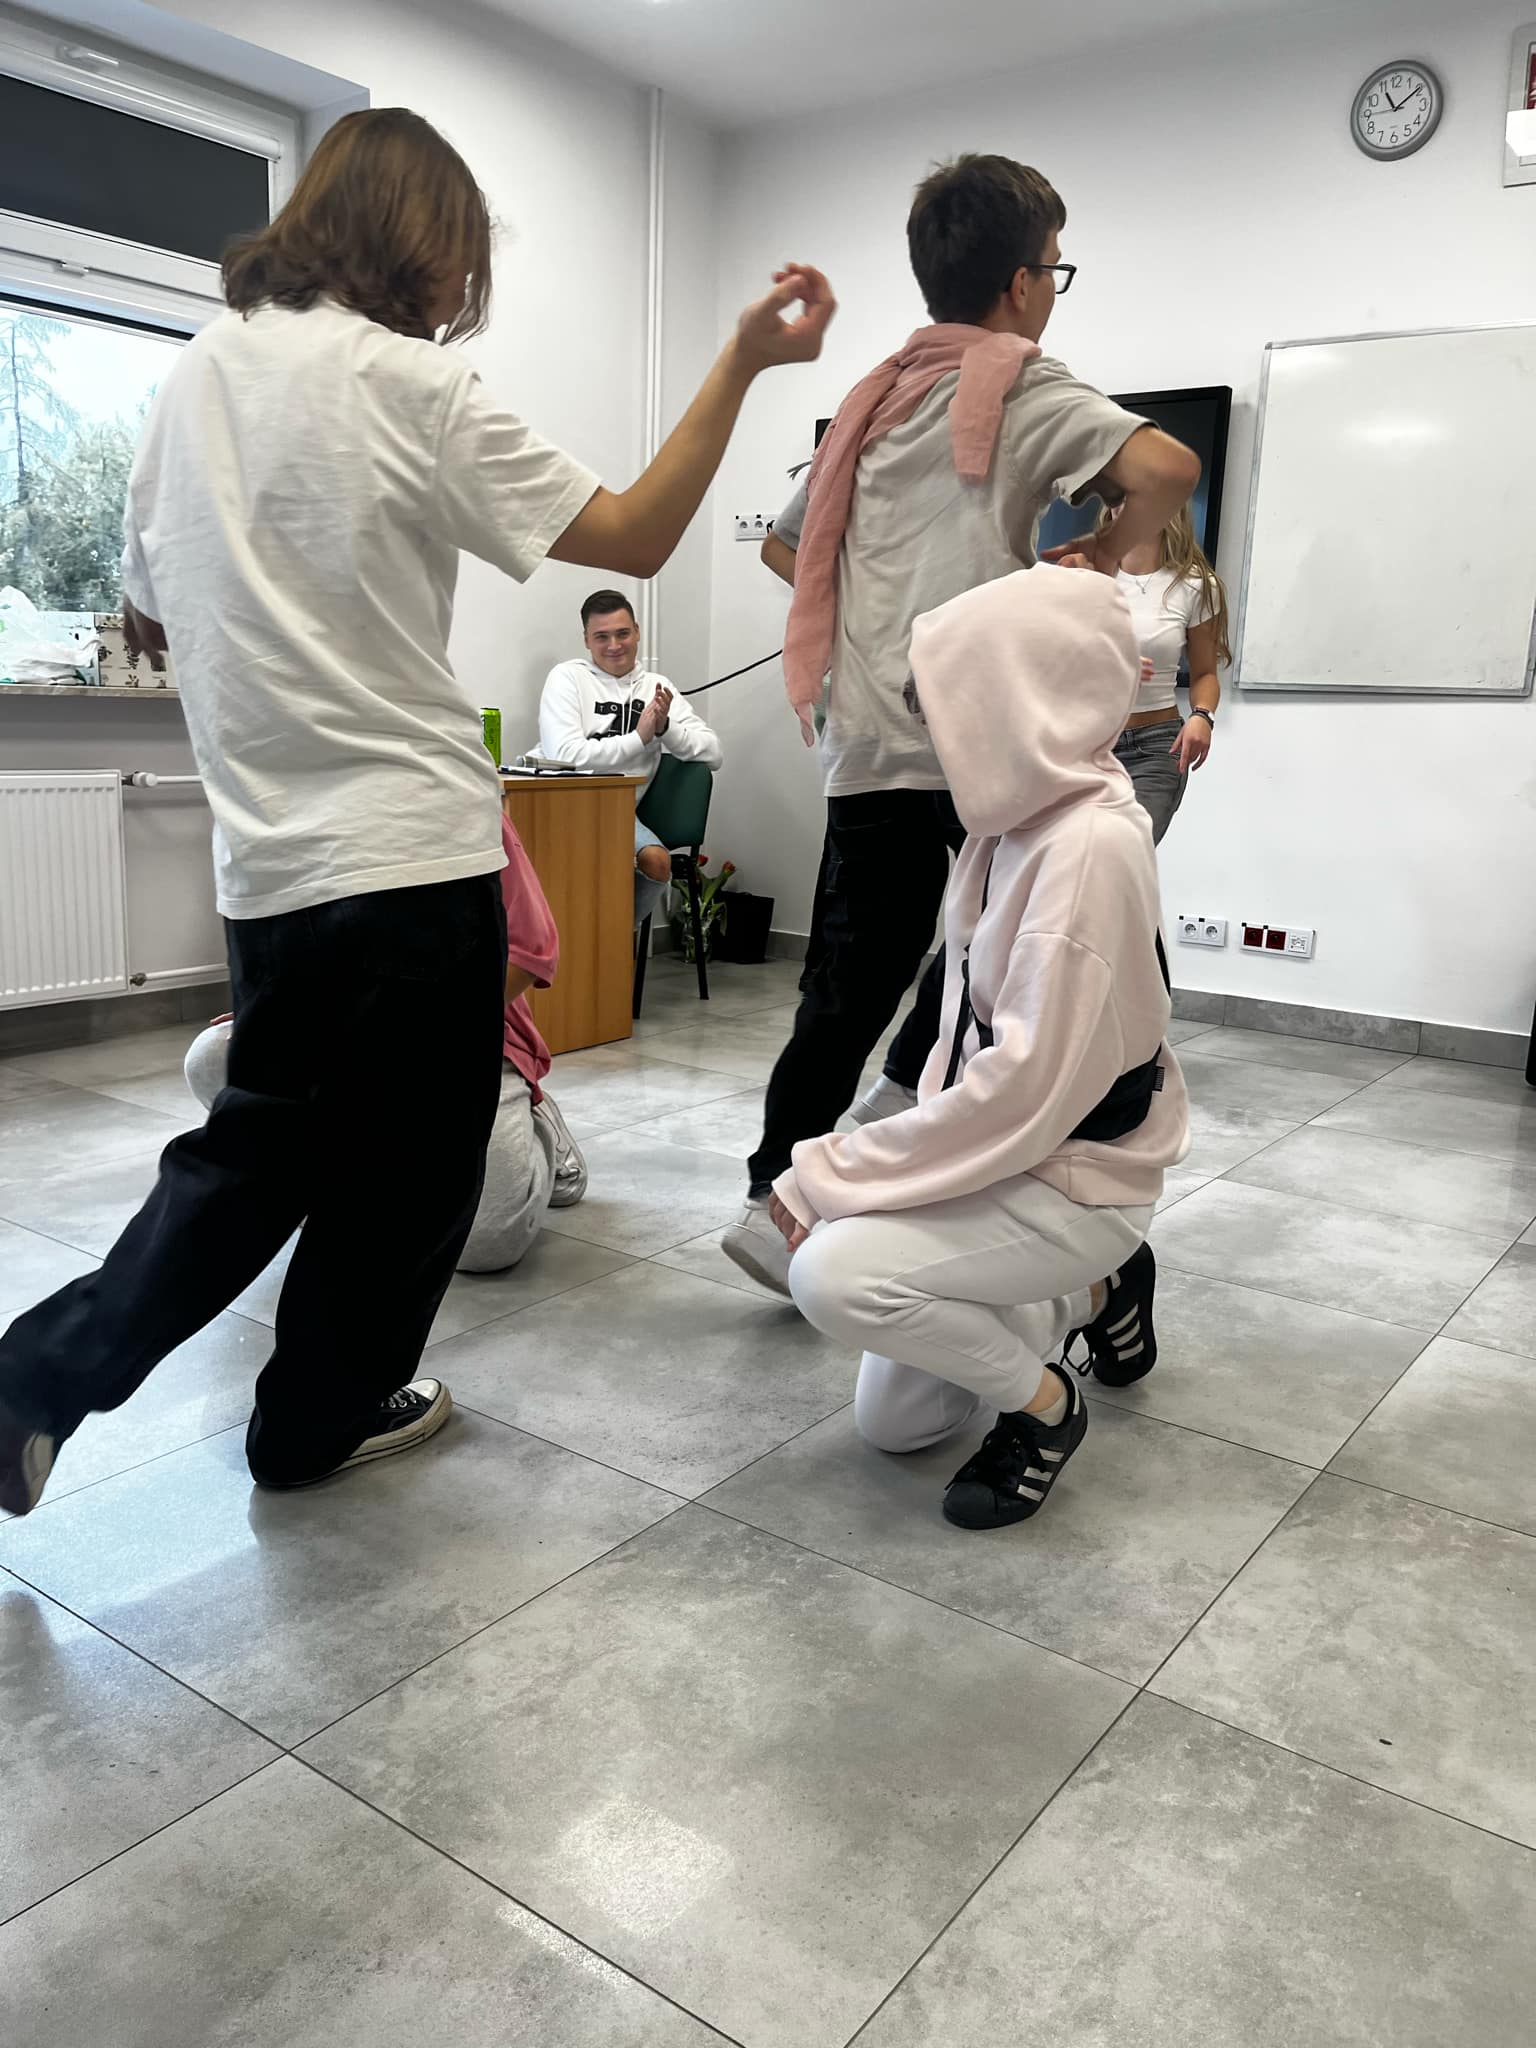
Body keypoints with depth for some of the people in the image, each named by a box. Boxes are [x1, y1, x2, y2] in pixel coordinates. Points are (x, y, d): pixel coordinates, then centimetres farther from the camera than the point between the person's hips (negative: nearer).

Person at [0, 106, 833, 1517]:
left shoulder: (196, 377, 12)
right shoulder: (405, 381, -9)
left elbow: (146, 616, 19)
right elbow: (635, 539, -8)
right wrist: (743, 364, -4)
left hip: (268, 856, 7)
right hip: (409, 849, -7)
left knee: (262, 1146, 20)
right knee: (405, 1164, 10)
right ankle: (319, 1419, 26)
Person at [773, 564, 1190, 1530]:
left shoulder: (1092, 846, -25)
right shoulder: (1028, 816, 2)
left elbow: (1029, 1089, -29)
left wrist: (828, 1174, -24)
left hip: (1075, 1180, -8)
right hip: (1007, 1151, 8)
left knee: (833, 1269, -27)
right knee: (892, 1422, 12)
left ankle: (1043, 1402, -3)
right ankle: (1093, 1291, 27)